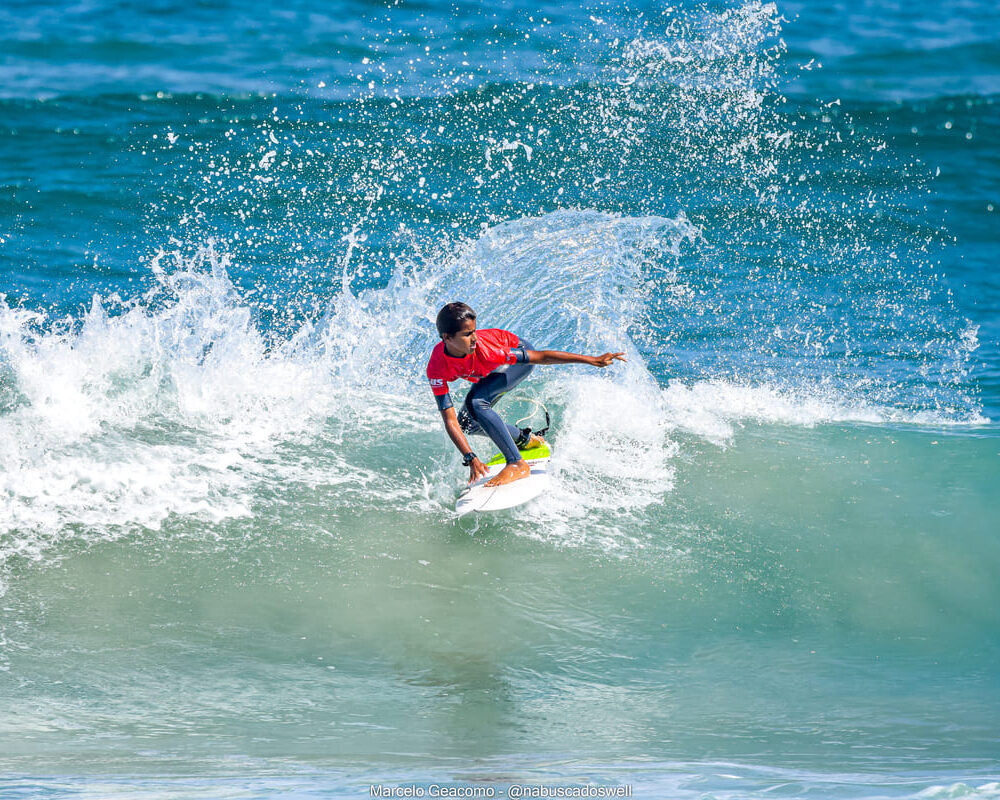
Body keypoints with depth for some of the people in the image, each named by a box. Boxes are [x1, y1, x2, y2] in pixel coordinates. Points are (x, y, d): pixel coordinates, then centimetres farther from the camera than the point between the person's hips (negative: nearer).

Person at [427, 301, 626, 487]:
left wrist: (594, 360, -29)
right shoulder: (437, 368, -31)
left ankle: (517, 464, -25)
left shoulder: (485, 348, -39)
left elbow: (540, 356, -31)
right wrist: (470, 458, -39)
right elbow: (449, 420, -29)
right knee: (468, 425, 0)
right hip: (491, 371, 5)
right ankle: (525, 440, 24)